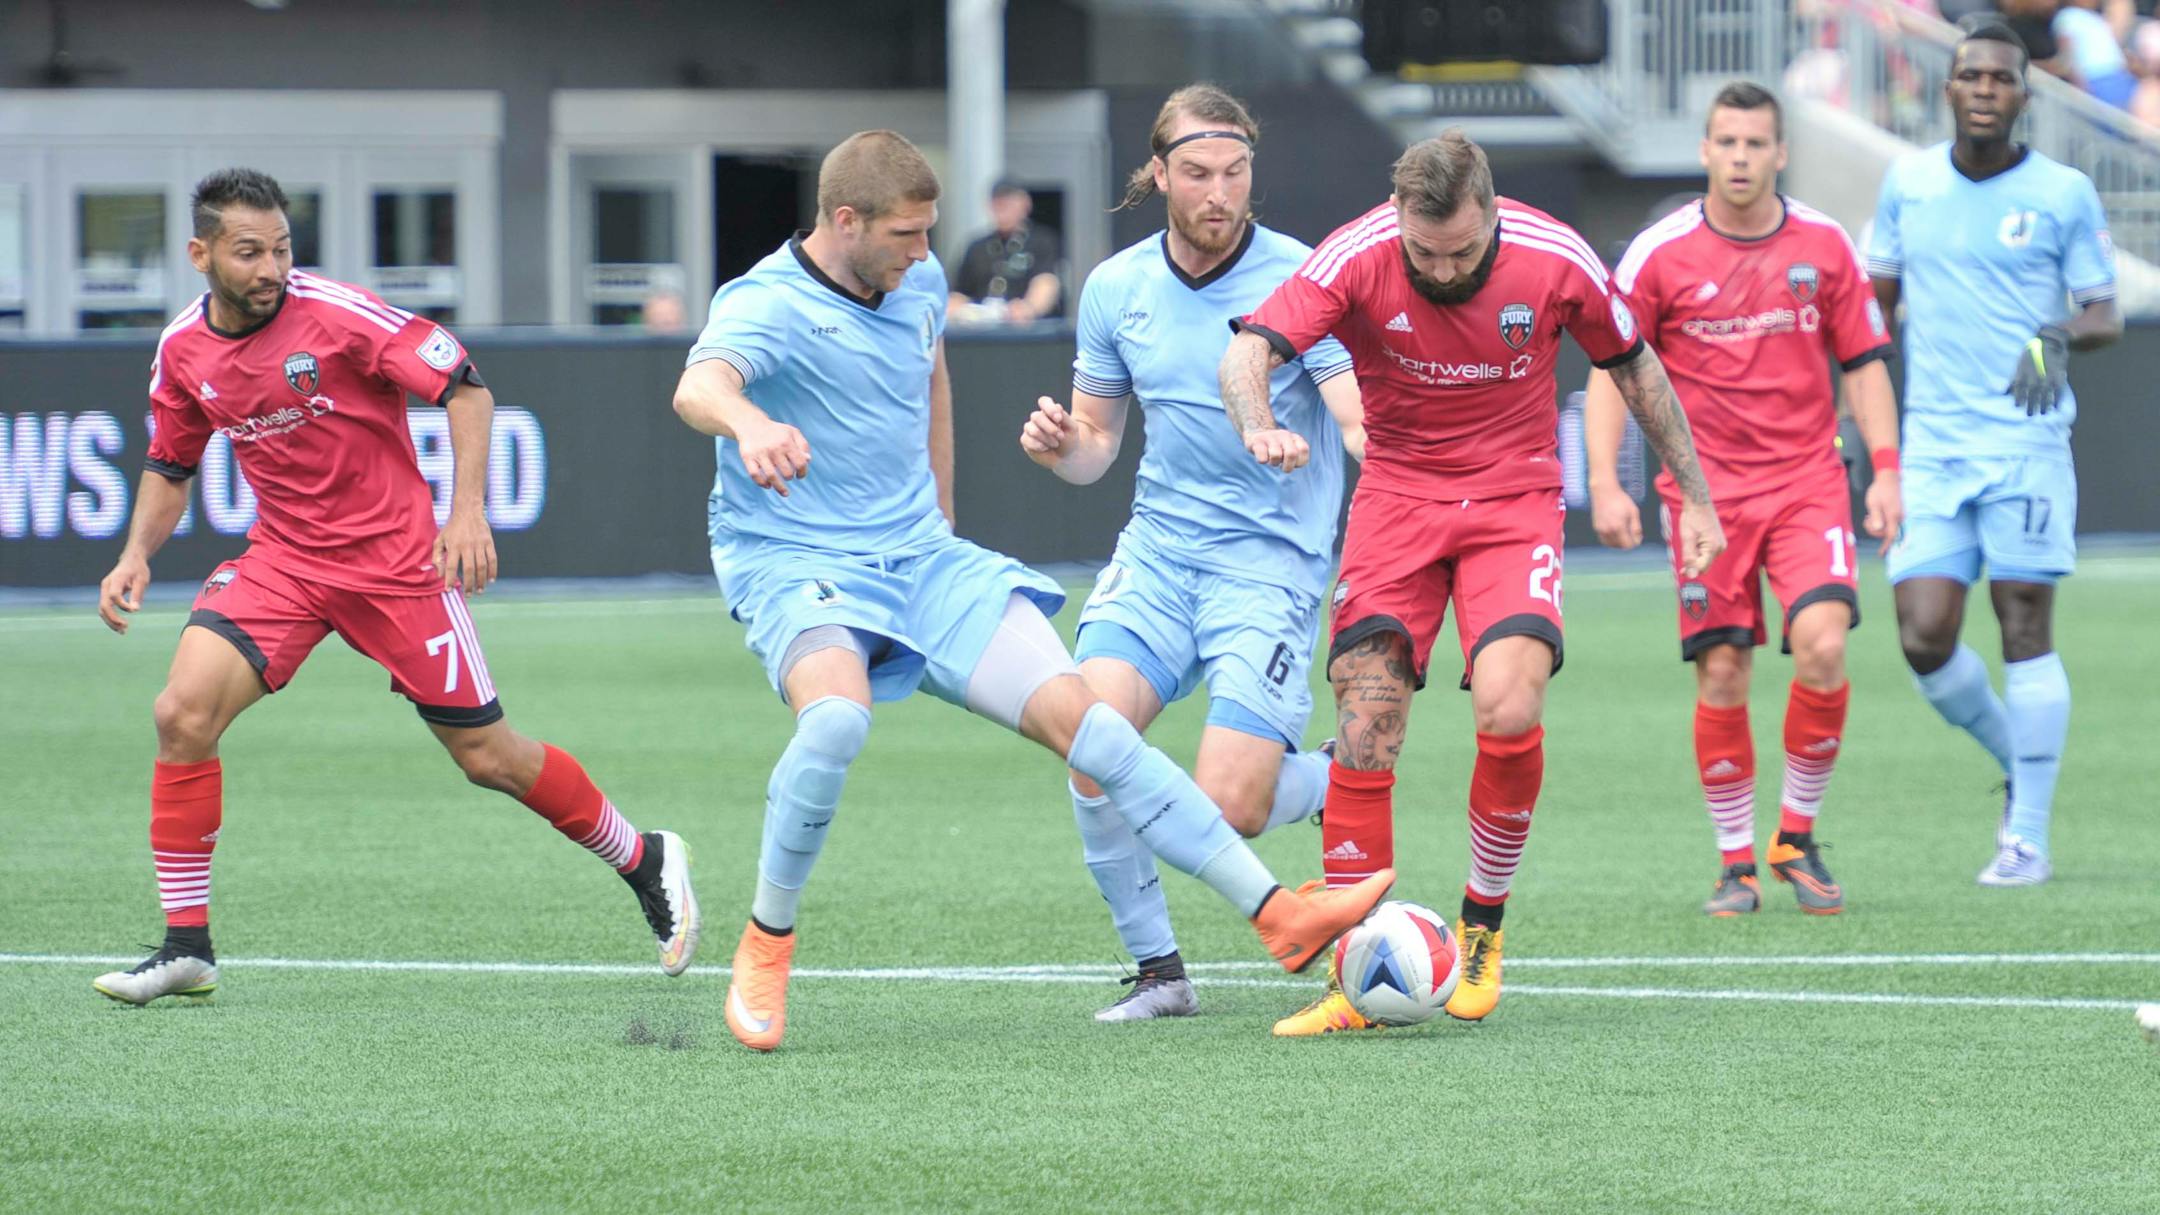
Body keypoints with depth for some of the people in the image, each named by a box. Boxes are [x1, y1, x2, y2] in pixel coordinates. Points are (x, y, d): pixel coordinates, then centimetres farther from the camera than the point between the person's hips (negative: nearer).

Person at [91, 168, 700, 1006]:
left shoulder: (338, 315, -18)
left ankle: (647, 864, 24)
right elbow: (171, 466, 15)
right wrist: (137, 554, -1)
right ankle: (185, 945, -9)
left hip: (397, 559, -4)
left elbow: (463, 386, -14)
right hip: (282, 558, 4)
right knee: (184, 710, -17)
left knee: (487, 757, 0)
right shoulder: (183, 351, -1)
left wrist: (468, 511, -24)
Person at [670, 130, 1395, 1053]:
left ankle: (1277, 914, -3)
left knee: (1087, 724, -5)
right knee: (836, 719, -38)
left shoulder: (920, 282, 6)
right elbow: (697, 387, -39)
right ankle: (765, 944, -17)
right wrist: (750, 423, -63)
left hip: (922, 561, 6)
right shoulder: (765, 306, -16)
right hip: (795, 564, -6)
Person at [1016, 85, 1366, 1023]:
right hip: (1158, 550, 4)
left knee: (1226, 810, -15)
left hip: (1270, 560, -4)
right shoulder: (1117, 288, 6)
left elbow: (1362, 422, -16)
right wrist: (1062, 447, -8)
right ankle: (1157, 970, -5)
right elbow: (1097, 441, 15)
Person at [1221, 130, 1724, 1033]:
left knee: (1509, 710, -22)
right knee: (1364, 732, -9)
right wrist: (1260, 428, -46)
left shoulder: (1555, 261, -14)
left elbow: (1633, 367, 4)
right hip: (1396, 500, 1)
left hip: (1514, 504, -1)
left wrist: (1694, 494, 10)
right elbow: (1247, 354, -24)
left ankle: (1482, 926, 1)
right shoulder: (1357, 259, -16)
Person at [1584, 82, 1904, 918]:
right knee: (1720, 673, -4)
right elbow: (1610, 369, 2)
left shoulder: (1823, 246, 3)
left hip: (1808, 481, 1)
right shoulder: (1660, 253, -3)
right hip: (1707, 493, -1)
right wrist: (1604, 483, -8)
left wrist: (1885, 471, 2)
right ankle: (1736, 863, 10)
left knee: (1822, 645, -17)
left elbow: (1863, 363, 11)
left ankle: (1798, 834, 2)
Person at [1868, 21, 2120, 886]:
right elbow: (1875, 300, 20)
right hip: (1932, 447, 3)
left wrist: (2060, 338, -19)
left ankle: (2029, 837, 3)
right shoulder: (1908, 183, 9)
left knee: (2025, 632, -4)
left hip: (2026, 442, -3)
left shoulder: (2063, 194, 0)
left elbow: (2106, 316, 3)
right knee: (1924, 641, -6)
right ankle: (2016, 763, 21)